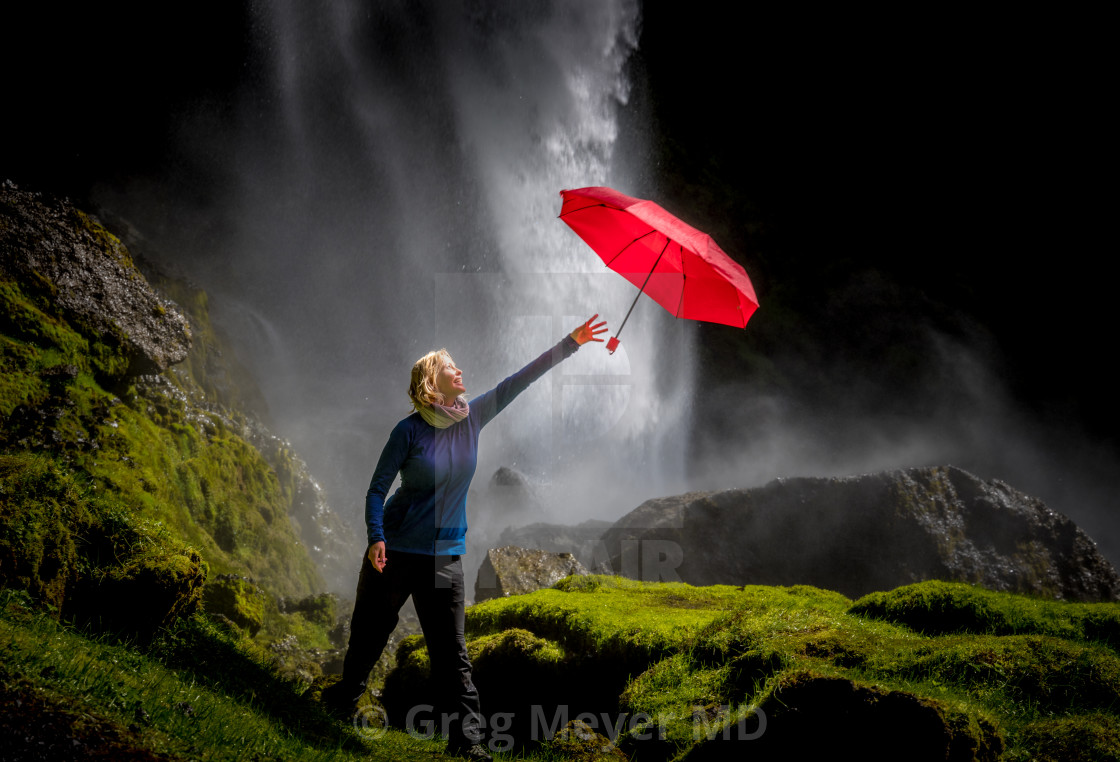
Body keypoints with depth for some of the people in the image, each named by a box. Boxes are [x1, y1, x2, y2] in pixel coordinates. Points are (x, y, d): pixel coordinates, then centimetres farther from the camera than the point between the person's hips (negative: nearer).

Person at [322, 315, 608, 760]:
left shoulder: (471, 419, 1)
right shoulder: (409, 430, -11)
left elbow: (517, 382, 1)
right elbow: (377, 489, -7)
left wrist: (570, 343, -1)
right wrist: (376, 538, -21)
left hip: (445, 555, 3)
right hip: (394, 552, -3)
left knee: (450, 649, 1)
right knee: (369, 632, 12)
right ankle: (346, 696, 36)